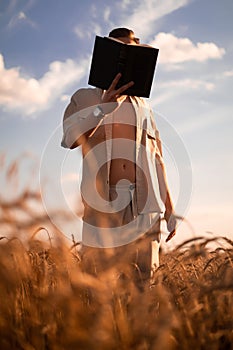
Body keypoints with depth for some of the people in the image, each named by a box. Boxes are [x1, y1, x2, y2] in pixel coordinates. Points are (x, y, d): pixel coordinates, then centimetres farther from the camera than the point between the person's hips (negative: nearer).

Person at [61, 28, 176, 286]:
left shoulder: (143, 106, 23)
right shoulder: (85, 97, 14)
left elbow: (157, 159, 20)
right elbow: (69, 138, -6)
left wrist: (169, 209, 16)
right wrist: (104, 106, -17)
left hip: (144, 205, 3)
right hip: (102, 202, -3)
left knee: (144, 278, -1)